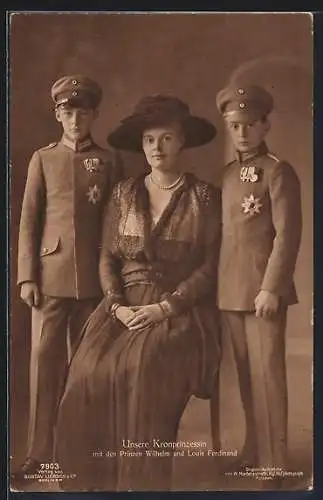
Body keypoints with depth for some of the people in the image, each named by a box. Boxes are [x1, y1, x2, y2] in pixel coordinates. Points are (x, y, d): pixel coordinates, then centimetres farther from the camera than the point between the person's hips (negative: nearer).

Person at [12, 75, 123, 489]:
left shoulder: (109, 162, 9)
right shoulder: (43, 159, 10)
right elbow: (29, 220, 6)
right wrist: (27, 276, -2)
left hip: (94, 277, 0)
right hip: (51, 274, 0)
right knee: (44, 360, -1)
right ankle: (39, 454, 7)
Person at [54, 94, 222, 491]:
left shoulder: (205, 196, 3)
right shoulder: (123, 194, 13)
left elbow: (211, 265, -3)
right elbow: (107, 257, 9)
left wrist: (163, 308, -13)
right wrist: (118, 306, -8)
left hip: (180, 310, -3)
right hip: (124, 307, 3)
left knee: (144, 369, -30)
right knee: (89, 372, -21)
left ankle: (143, 480, -15)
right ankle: (93, 480, -4)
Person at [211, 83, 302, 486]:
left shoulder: (278, 171, -6)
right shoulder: (228, 174, 14)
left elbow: (288, 234, -12)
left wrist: (271, 288, -17)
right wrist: (218, 285, 11)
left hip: (263, 289, -6)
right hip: (230, 291, 7)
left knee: (267, 375, -1)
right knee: (246, 375, 14)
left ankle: (274, 464, 10)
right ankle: (253, 451, 27)